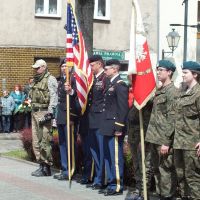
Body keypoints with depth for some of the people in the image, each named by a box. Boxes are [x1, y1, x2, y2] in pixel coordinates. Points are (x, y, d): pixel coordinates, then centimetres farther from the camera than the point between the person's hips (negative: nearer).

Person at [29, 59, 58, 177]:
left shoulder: (50, 80, -9)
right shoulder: (36, 80, 18)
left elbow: (53, 98, -16)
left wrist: (49, 113, -22)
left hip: (44, 113, -9)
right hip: (35, 113, 9)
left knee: (44, 142, -8)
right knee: (36, 142, 11)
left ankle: (46, 168, -2)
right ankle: (41, 165, 19)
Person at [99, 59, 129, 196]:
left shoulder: (120, 85, -14)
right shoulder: (109, 83, 15)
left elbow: (123, 108, -18)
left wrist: (119, 128, -20)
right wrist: (104, 125, 15)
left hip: (115, 128, -10)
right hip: (107, 127, 10)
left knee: (116, 157, -3)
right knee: (108, 157, 14)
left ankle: (118, 186, 3)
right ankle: (111, 183, 23)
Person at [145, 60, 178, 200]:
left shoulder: (172, 92, -11)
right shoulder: (159, 91, 16)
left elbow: (172, 118, -16)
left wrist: (166, 142, -19)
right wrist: (150, 136, 15)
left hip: (163, 140, -9)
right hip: (154, 138, 9)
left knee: (165, 169, -5)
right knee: (157, 169, 14)